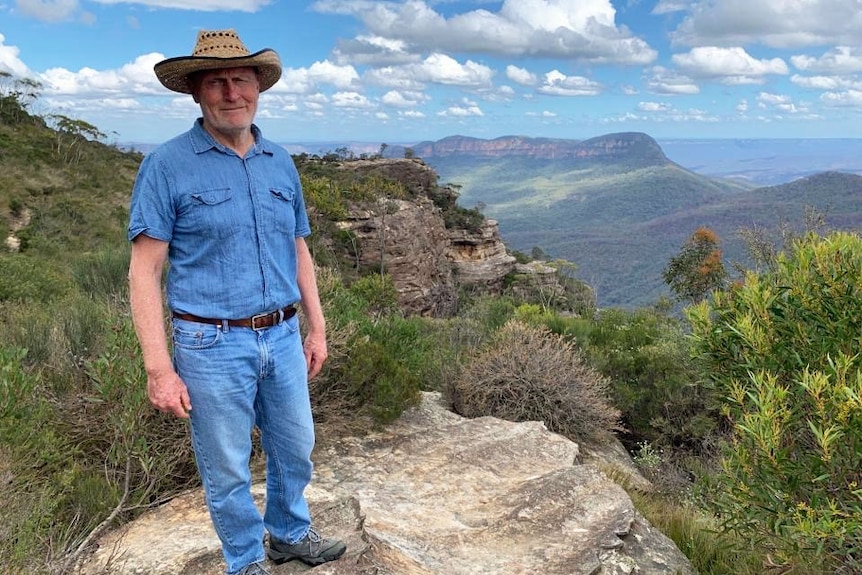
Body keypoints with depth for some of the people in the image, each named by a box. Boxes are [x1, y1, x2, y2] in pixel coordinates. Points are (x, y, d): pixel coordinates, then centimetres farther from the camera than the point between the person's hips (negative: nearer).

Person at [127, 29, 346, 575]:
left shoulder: (281, 162, 7)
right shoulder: (167, 165, -8)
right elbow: (145, 271, -11)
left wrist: (317, 328, 12)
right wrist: (160, 369, -16)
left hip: (282, 338, 5)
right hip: (213, 346, -5)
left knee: (295, 450, 20)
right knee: (228, 470, 11)